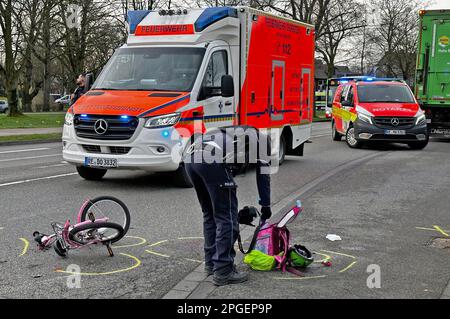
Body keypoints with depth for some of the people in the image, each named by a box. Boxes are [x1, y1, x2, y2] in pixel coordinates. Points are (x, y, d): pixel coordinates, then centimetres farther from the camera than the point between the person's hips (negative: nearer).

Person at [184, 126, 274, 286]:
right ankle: (222, 272, 4)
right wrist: (265, 205, 28)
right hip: (212, 160, -8)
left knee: (210, 214, 21)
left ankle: (211, 263, 29)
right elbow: (263, 174, 18)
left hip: (191, 158, 8)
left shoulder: (236, 134, 41)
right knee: (227, 218, 2)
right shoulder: (262, 138, 25)